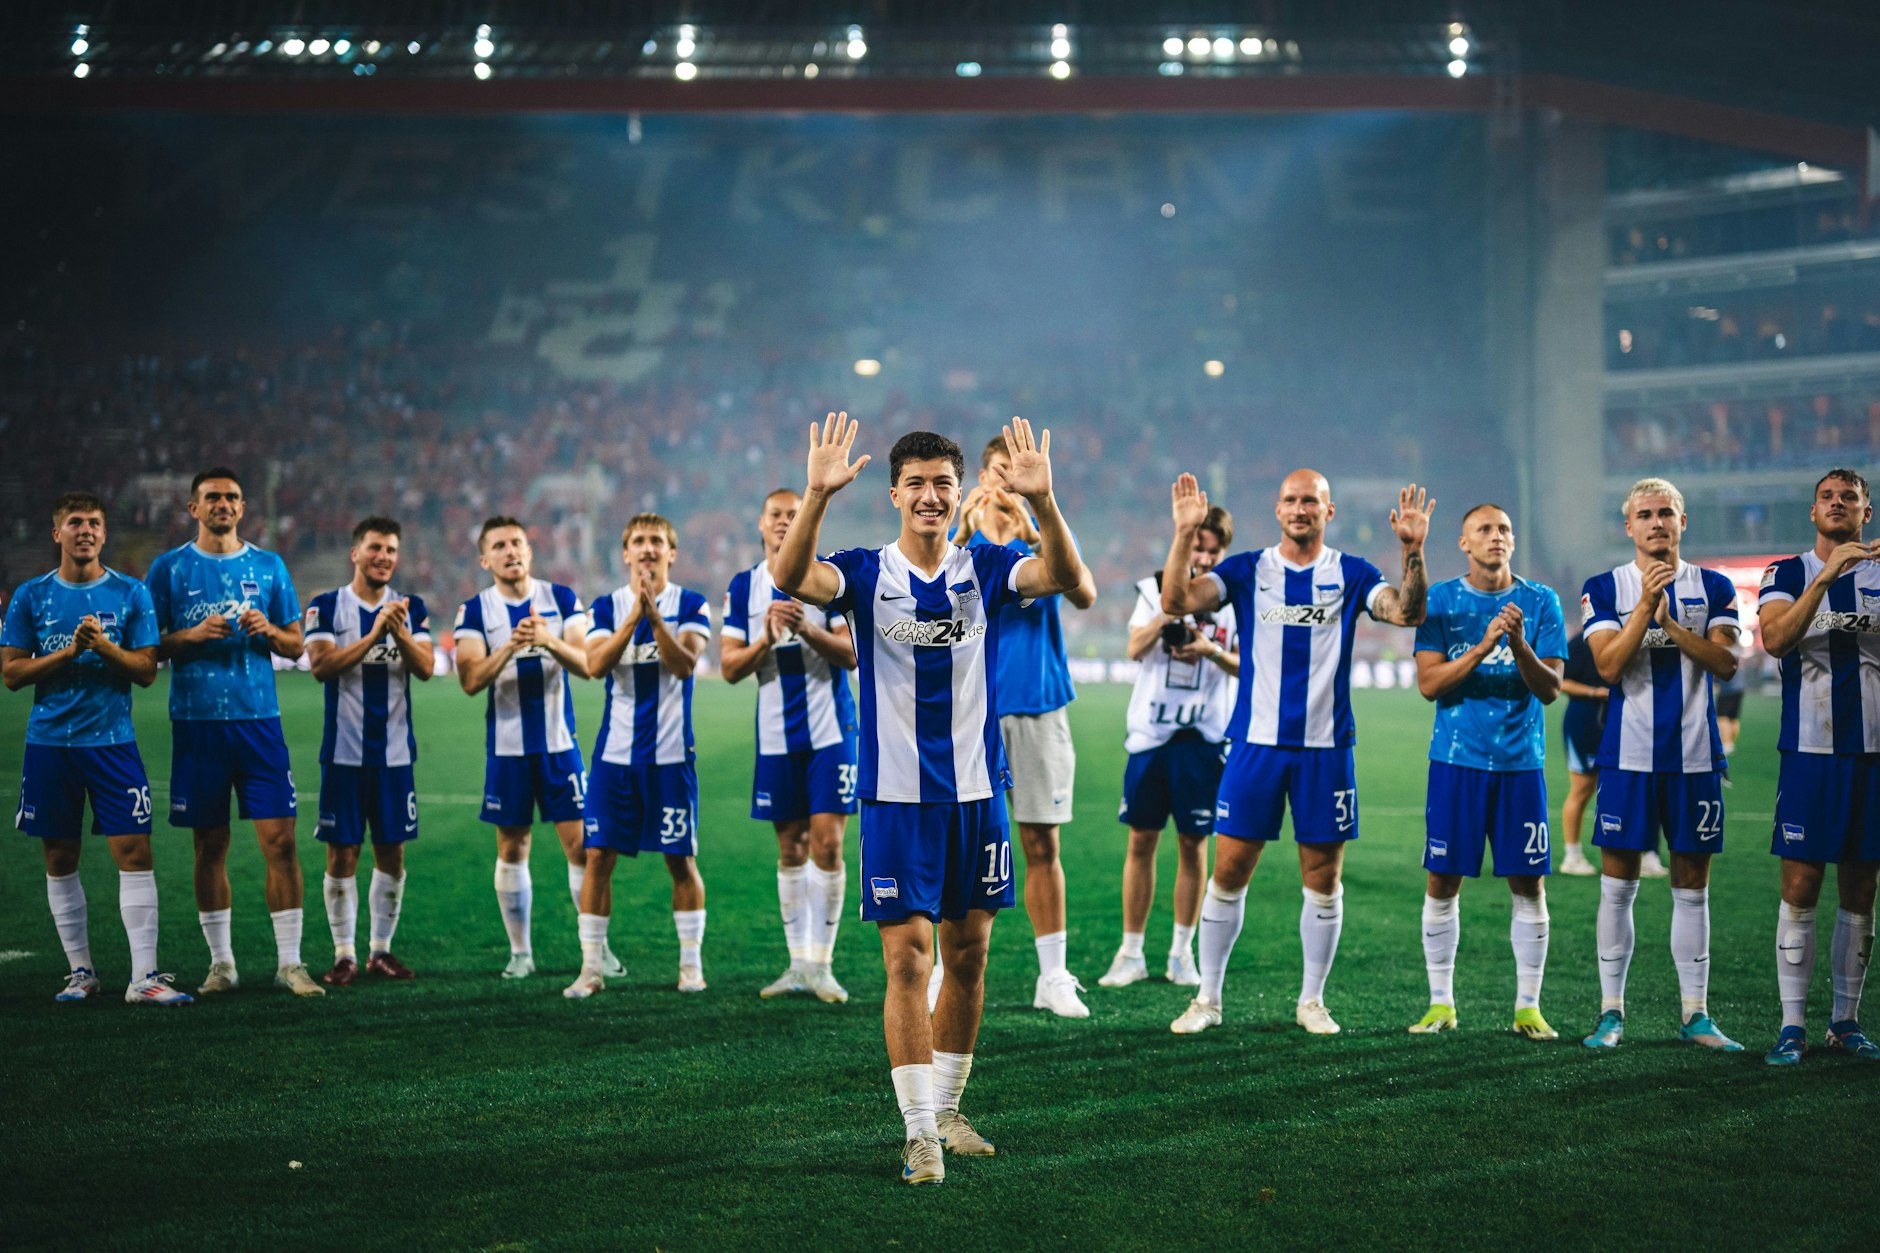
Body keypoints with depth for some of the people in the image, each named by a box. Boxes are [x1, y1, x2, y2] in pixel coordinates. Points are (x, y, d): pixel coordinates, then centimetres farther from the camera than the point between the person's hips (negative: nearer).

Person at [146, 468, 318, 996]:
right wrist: (194, 635, -13)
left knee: (280, 839, -6)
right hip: (196, 721, -1)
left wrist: (268, 630, -9)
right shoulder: (169, 568, 6)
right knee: (210, 845, 5)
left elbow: (295, 646, 12)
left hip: (258, 719, 1)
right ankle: (221, 963, 15)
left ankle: (290, 962, -1)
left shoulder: (268, 567, 10)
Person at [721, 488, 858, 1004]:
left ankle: (821, 964, -2)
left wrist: (809, 629, -23)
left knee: (827, 844, -8)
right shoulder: (743, 586, 6)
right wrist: (767, 637, -16)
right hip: (776, 736, 3)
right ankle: (798, 964, 15)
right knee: (790, 850, 8)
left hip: (830, 731, -3)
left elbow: (852, 653, -7)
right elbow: (729, 667, 1)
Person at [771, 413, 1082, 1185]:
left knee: (967, 957, 11)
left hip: (977, 794, 3)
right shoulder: (866, 573, -3)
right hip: (896, 796, -3)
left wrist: (1043, 500, -34)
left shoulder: (985, 569, 2)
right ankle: (920, 1132, -2)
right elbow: (790, 578, -22)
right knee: (907, 958, -6)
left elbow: (1063, 576, -17)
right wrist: (817, 496, -37)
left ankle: (946, 1109, 27)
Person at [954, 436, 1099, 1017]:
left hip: (1039, 706, 0)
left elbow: (1085, 595, -16)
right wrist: (964, 536, -28)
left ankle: (1054, 976, 10)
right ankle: (948, 969, 9)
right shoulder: (959, 539, 4)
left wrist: (1031, 534, -27)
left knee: (1042, 846, 4)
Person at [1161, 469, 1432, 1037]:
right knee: (1229, 871, 1)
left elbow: (1407, 612, -12)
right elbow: (1176, 602, -9)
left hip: (1326, 746, 0)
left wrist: (1413, 551, -27)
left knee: (1323, 879, 5)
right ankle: (1208, 998, 13)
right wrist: (1184, 535, -22)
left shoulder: (1351, 574, 4)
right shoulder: (1246, 570, 4)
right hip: (1256, 741, 0)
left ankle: (1312, 1000, 18)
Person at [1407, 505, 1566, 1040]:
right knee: (1443, 882, 1)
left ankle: (1528, 1007, 10)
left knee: (1528, 884, 1)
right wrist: (1483, 646, -19)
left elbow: (1550, 689, -3)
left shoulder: (1540, 602, 3)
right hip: (1456, 759, -1)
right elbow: (1428, 683, -7)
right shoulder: (1440, 600, 2)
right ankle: (1440, 1004, 12)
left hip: (1521, 760, 1)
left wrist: (1519, 645, -20)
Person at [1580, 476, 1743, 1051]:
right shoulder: (1605, 588, 2)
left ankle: (1695, 1014, 11)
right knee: (1617, 884, 0)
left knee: (1691, 885, 5)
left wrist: (1668, 622, -17)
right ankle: (1611, 1011, 7)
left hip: (1695, 755, 2)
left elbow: (1725, 662, -7)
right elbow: (1609, 665, -11)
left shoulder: (1713, 588, 7)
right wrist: (1645, 605, -19)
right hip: (1628, 755, -1)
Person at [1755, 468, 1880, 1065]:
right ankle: (1792, 1025, -1)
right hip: (1810, 752, -2)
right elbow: (1775, 640, -15)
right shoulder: (1787, 575, 4)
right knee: (1799, 888, -4)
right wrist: (1826, 575, -24)